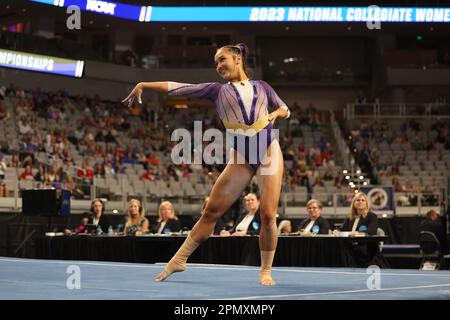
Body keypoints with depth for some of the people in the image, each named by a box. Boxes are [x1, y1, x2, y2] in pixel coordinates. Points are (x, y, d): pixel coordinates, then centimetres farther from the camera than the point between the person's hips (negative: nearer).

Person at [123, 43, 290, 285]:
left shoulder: (262, 87, 12)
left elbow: (285, 109, 23)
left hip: (269, 152, 0)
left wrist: (275, 114, 0)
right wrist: (143, 85, -2)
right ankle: (179, 259, 8)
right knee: (212, 210, -2)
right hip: (241, 157, 1)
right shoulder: (217, 90, 10)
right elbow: (178, 88, 4)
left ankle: (266, 271, 7)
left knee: (268, 215, -7)